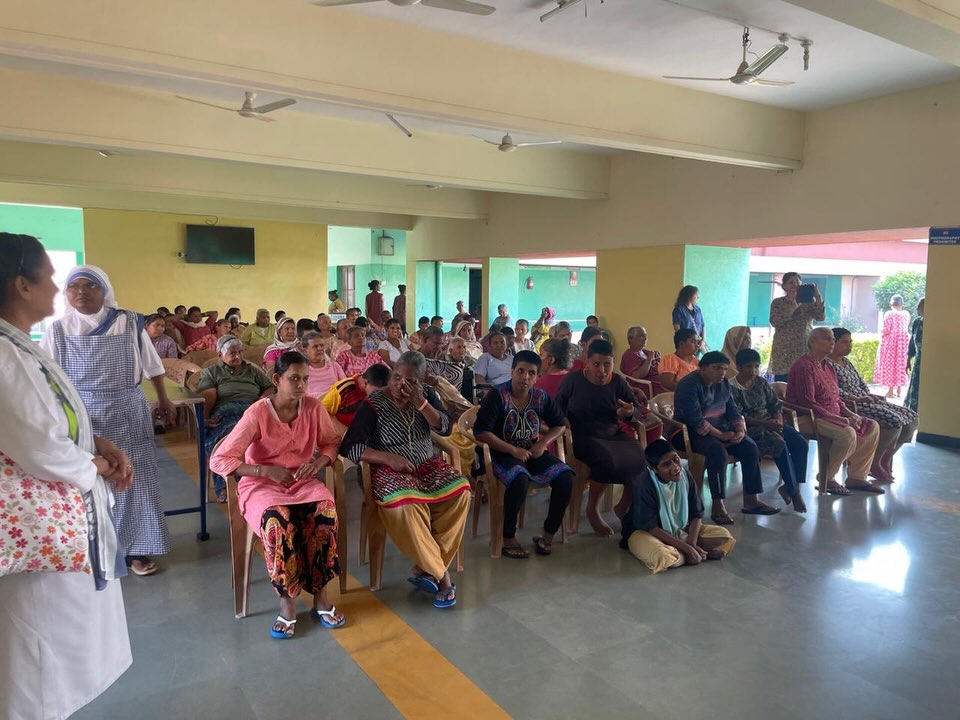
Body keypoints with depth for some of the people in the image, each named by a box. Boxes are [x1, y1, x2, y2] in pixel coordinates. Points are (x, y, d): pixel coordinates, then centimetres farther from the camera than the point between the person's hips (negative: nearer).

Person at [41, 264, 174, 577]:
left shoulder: (129, 323, -3)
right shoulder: (58, 330, -1)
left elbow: (152, 366, 6)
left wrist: (163, 400, 12)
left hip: (127, 415, 0)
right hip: (81, 417, 1)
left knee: (134, 480, 4)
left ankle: (137, 550, 17)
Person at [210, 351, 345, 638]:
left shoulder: (313, 407, -5)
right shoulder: (257, 413, -16)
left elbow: (332, 442, 9)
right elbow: (219, 460, -16)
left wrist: (320, 460, -13)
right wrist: (266, 470, -24)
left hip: (302, 481, 3)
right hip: (261, 484, -3)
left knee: (325, 514, -29)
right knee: (278, 521, -35)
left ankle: (320, 595, -12)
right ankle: (287, 601, -15)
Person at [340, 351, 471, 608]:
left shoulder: (426, 394, 5)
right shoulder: (374, 404, -9)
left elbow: (445, 429, -4)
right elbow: (349, 447, -13)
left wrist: (421, 403, -16)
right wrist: (389, 458, -21)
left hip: (427, 465, 5)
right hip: (390, 471, -4)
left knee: (461, 491, -24)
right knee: (407, 504, -37)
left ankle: (426, 567, -15)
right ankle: (440, 573, -18)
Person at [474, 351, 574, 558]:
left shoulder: (541, 396, 2)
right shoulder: (497, 396, -12)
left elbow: (560, 425, 14)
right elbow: (480, 432, -16)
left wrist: (543, 443, -6)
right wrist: (513, 450, -19)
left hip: (533, 452, 5)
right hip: (504, 453, -5)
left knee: (566, 478, -18)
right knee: (520, 480, -36)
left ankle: (548, 534, -1)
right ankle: (508, 539, -15)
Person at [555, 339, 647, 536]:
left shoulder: (618, 382, 4)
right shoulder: (573, 380, -4)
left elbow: (639, 409, 9)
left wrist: (630, 412, -15)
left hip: (614, 435, 4)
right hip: (583, 437, -4)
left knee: (640, 459, -24)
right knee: (607, 460, -35)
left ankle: (625, 506, 5)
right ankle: (592, 509, -9)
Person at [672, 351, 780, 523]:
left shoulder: (723, 383, 7)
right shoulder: (689, 385, -20)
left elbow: (732, 410, 8)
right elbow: (695, 421, -26)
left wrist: (740, 429, -11)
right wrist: (721, 435, -24)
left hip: (720, 428, 8)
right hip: (689, 432, -8)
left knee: (750, 447, -10)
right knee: (718, 451, -34)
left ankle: (751, 500, -2)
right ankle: (718, 506, -29)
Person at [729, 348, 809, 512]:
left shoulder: (761, 382, 13)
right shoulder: (731, 388, -8)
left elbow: (775, 404, 14)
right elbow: (738, 417, -16)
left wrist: (778, 419, -8)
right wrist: (765, 424, -23)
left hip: (771, 423, 7)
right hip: (751, 428, -7)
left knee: (802, 444, -16)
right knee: (780, 444, -31)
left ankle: (791, 486, -7)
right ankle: (794, 492, -20)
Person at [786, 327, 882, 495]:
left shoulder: (827, 366, 16)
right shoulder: (804, 366, -15)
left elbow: (835, 399, 20)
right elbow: (808, 404, -22)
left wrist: (850, 414, 0)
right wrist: (841, 420, -21)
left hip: (831, 416, 10)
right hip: (807, 418, -10)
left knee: (872, 427, 2)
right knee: (847, 433, -30)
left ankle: (856, 477, 6)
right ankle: (826, 479, -11)